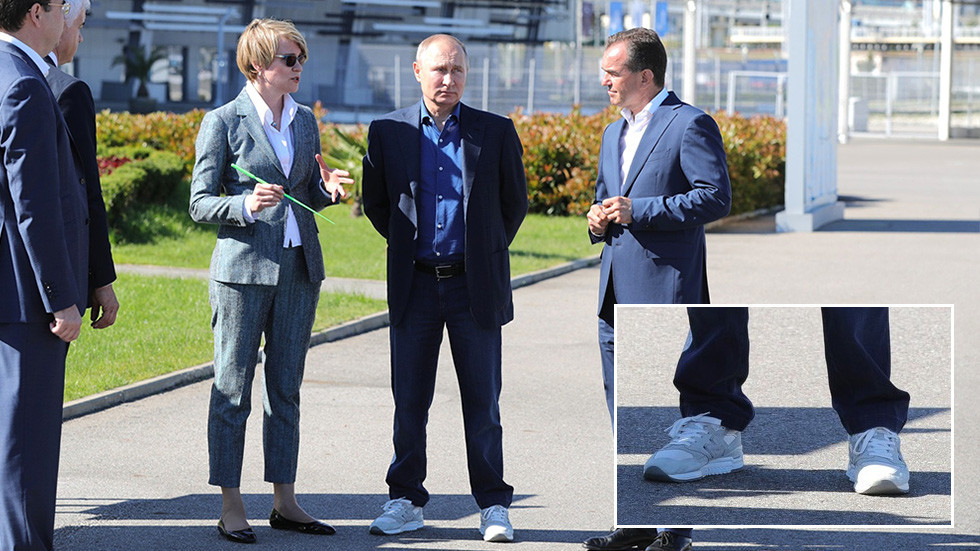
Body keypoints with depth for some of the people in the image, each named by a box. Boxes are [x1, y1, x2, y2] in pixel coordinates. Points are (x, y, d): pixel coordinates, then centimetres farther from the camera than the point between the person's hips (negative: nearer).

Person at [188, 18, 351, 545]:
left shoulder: (304, 120, 11)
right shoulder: (224, 121, -5)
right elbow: (200, 203, -5)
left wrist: (328, 188, -3)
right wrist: (246, 205, -23)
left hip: (299, 266, 6)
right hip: (243, 268, -6)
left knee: (286, 388, 10)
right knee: (233, 389, -1)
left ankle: (284, 502, 16)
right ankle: (231, 508, 4)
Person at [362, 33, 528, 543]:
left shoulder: (496, 133, 0)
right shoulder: (388, 132, 2)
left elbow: (514, 204, 10)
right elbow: (375, 203, 13)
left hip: (475, 285, -1)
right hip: (414, 285, 1)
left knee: (482, 401, 3)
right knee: (409, 400, 5)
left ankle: (493, 506, 10)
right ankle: (406, 501, 16)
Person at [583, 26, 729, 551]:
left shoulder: (690, 124, -7)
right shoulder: (614, 134, 20)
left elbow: (715, 196, -15)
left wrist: (637, 211, -18)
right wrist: (598, 219, 7)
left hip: (665, 291, -8)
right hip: (616, 292, 8)